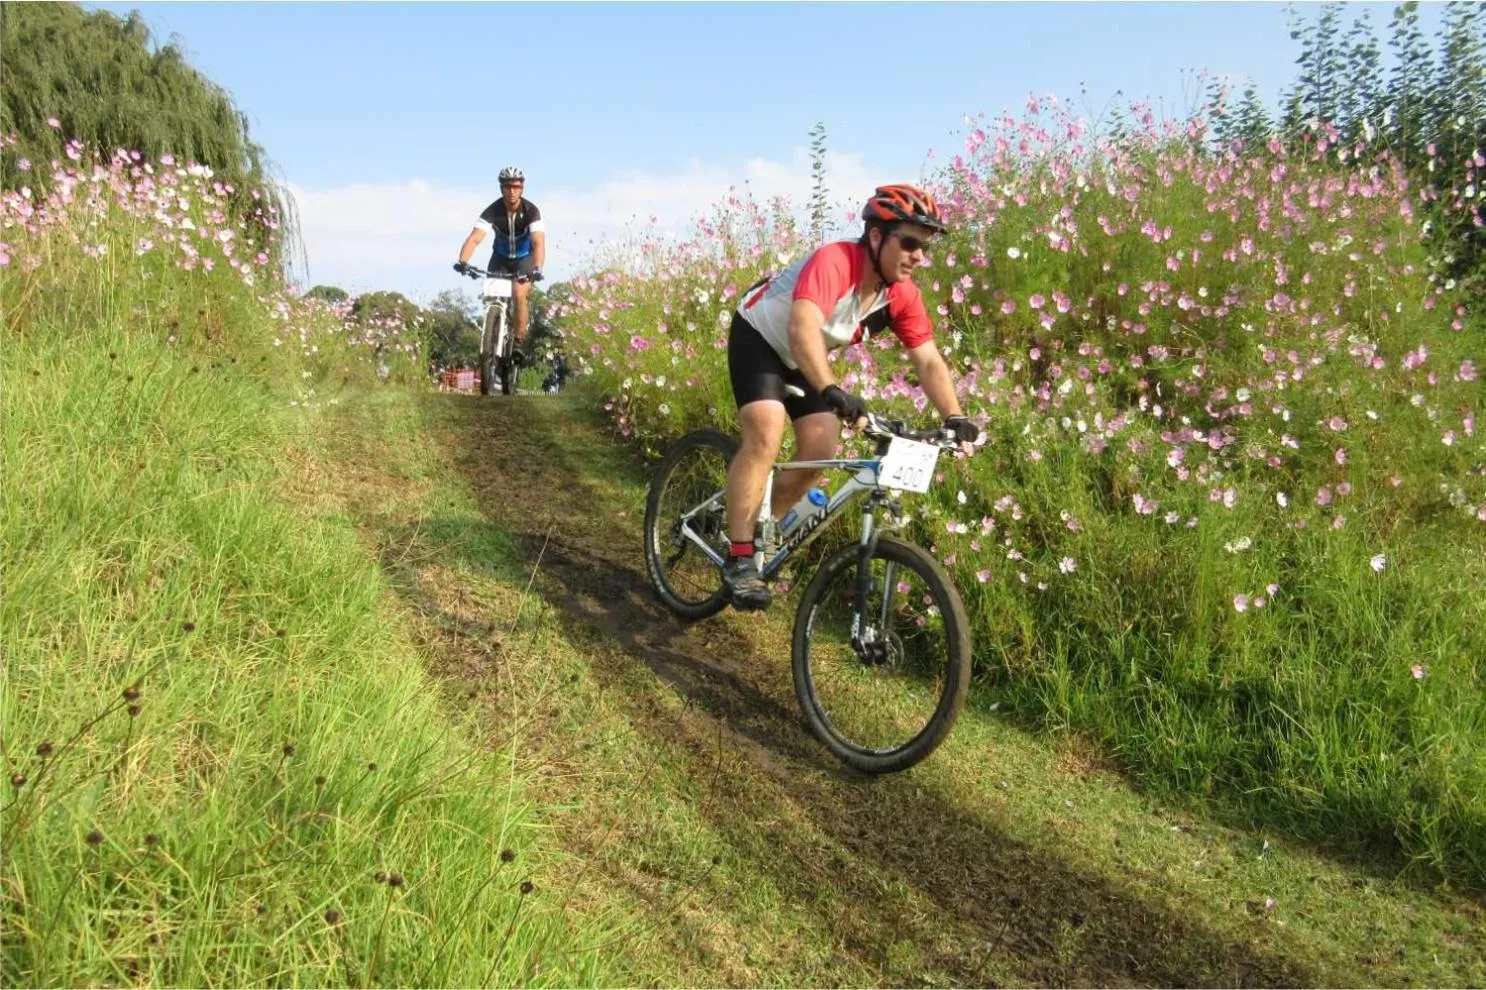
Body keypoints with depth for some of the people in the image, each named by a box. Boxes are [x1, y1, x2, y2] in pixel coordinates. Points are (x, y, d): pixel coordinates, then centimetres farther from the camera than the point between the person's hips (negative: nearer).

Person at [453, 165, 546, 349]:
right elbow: (474, 238, -34)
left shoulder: (531, 210, -26)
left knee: (519, 295, -24)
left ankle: (519, 342, -10)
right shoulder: (493, 211, -23)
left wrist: (537, 268, -57)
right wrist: (462, 261, -52)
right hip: (500, 258, 2)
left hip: (524, 259, -2)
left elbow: (538, 242, -39)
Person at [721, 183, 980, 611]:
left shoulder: (902, 295, -15)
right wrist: (833, 391, -65)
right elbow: (802, 330, -51)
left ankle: (761, 530, 17)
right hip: (758, 337, -7)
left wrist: (954, 418, -29)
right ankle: (739, 558, -21)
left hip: (804, 358, 7)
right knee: (766, 435, -26)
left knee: (822, 449, -5)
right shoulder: (834, 262, -36)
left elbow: (928, 360, -14)